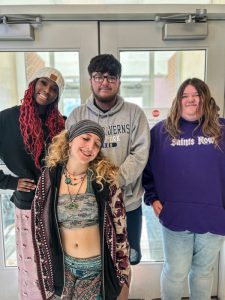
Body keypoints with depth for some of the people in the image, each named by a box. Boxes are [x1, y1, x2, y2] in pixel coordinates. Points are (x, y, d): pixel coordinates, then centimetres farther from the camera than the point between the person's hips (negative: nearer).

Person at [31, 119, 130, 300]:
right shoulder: (49, 177, -10)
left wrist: (122, 270, -3)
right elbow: (40, 226, 0)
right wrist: (46, 268, 6)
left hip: (99, 266, -2)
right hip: (64, 266, 2)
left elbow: (120, 227, -9)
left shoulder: (105, 178, -16)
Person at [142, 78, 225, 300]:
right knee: (175, 272, 13)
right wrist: (152, 198, -4)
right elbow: (147, 168, 4)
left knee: (203, 271, 21)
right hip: (175, 216, -1)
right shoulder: (161, 130, 1)